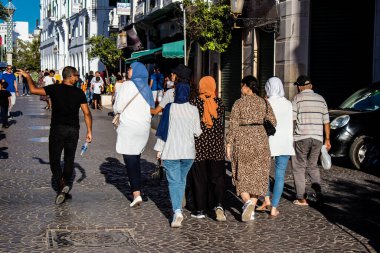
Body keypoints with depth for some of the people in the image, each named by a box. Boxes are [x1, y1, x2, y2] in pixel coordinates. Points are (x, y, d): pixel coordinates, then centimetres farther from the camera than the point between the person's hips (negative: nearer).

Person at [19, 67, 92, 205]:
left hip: (57, 129, -2)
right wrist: (89, 131, 3)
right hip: (73, 130, 2)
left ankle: (61, 184, -14)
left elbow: (33, 90, -6)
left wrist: (28, 77, 12)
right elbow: (87, 113, -3)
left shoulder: (55, 89, -6)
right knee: (69, 159, 14)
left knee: (55, 159, 4)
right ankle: (66, 185, 14)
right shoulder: (79, 93, -1)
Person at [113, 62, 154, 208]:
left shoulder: (127, 85, -10)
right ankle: (137, 189, 22)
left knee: (130, 161, -5)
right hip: (144, 128, 6)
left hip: (128, 128, -6)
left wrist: (116, 110, 12)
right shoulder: (147, 88, 11)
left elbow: (118, 107, -9)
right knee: (136, 160, 17)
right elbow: (151, 108, 15)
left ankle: (136, 194, -13)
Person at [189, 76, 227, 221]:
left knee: (199, 178, 6)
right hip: (216, 145, 2)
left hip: (199, 145, -2)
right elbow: (222, 124, 6)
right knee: (217, 177, 8)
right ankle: (219, 205, -10)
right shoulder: (219, 103, 0)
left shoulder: (194, 103, -7)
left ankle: (200, 210, 9)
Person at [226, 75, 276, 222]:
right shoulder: (264, 103, 4)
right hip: (260, 140, 3)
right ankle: (251, 209, 10)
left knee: (242, 175, 8)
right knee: (257, 176, 10)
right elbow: (273, 123, 1)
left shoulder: (238, 103, -5)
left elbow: (233, 125, -8)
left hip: (242, 141, -3)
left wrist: (228, 145, -4)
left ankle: (248, 202, -15)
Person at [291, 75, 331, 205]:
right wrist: (327, 139, 18)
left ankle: (301, 198, 5)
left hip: (301, 138, -4)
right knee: (312, 165, 20)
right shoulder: (321, 99, 12)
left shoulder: (297, 98, -3)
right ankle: (317, 187, -1)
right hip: (318, 138, 4)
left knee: (299, 167, 6)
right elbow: (326, 122, 13)